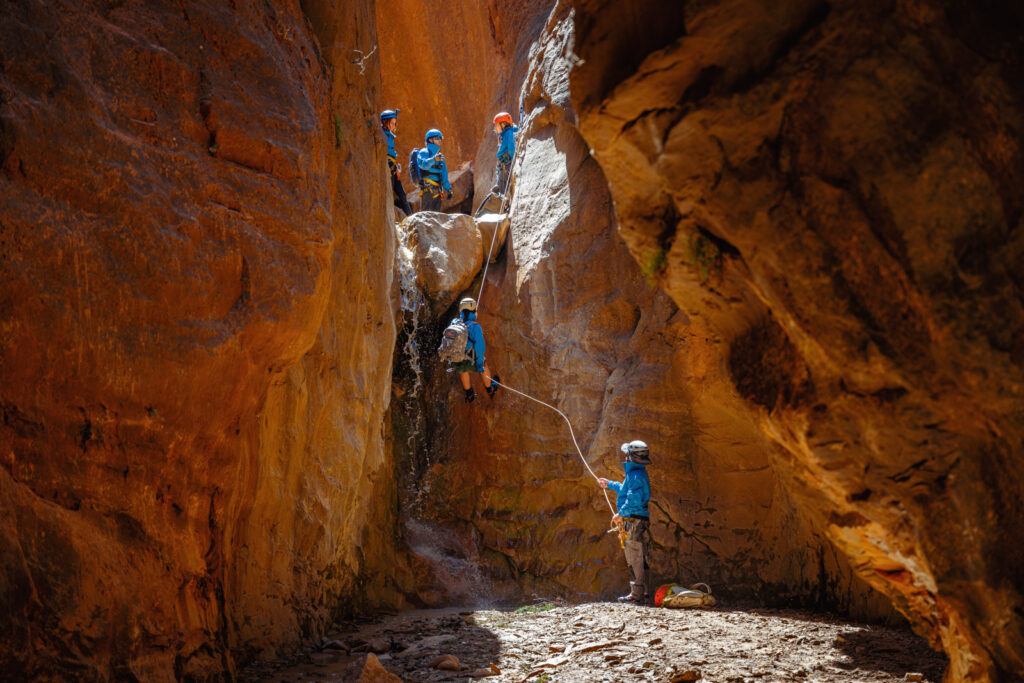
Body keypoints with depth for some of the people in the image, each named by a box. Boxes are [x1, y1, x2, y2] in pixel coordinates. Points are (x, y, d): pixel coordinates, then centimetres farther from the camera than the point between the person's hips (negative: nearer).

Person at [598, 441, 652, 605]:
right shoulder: (636, 473, 17)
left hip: (633, 523, -10)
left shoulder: (636, 475, -17)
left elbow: (634, 500, -26)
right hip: (637, 522, 10)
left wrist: (621, 514, -15)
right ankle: (642, 593, 18)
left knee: (635, 560, -6)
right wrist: (609, 484, 45)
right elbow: (626, 489, 35)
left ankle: (638, 595, -3)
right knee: (637, 560, 13)